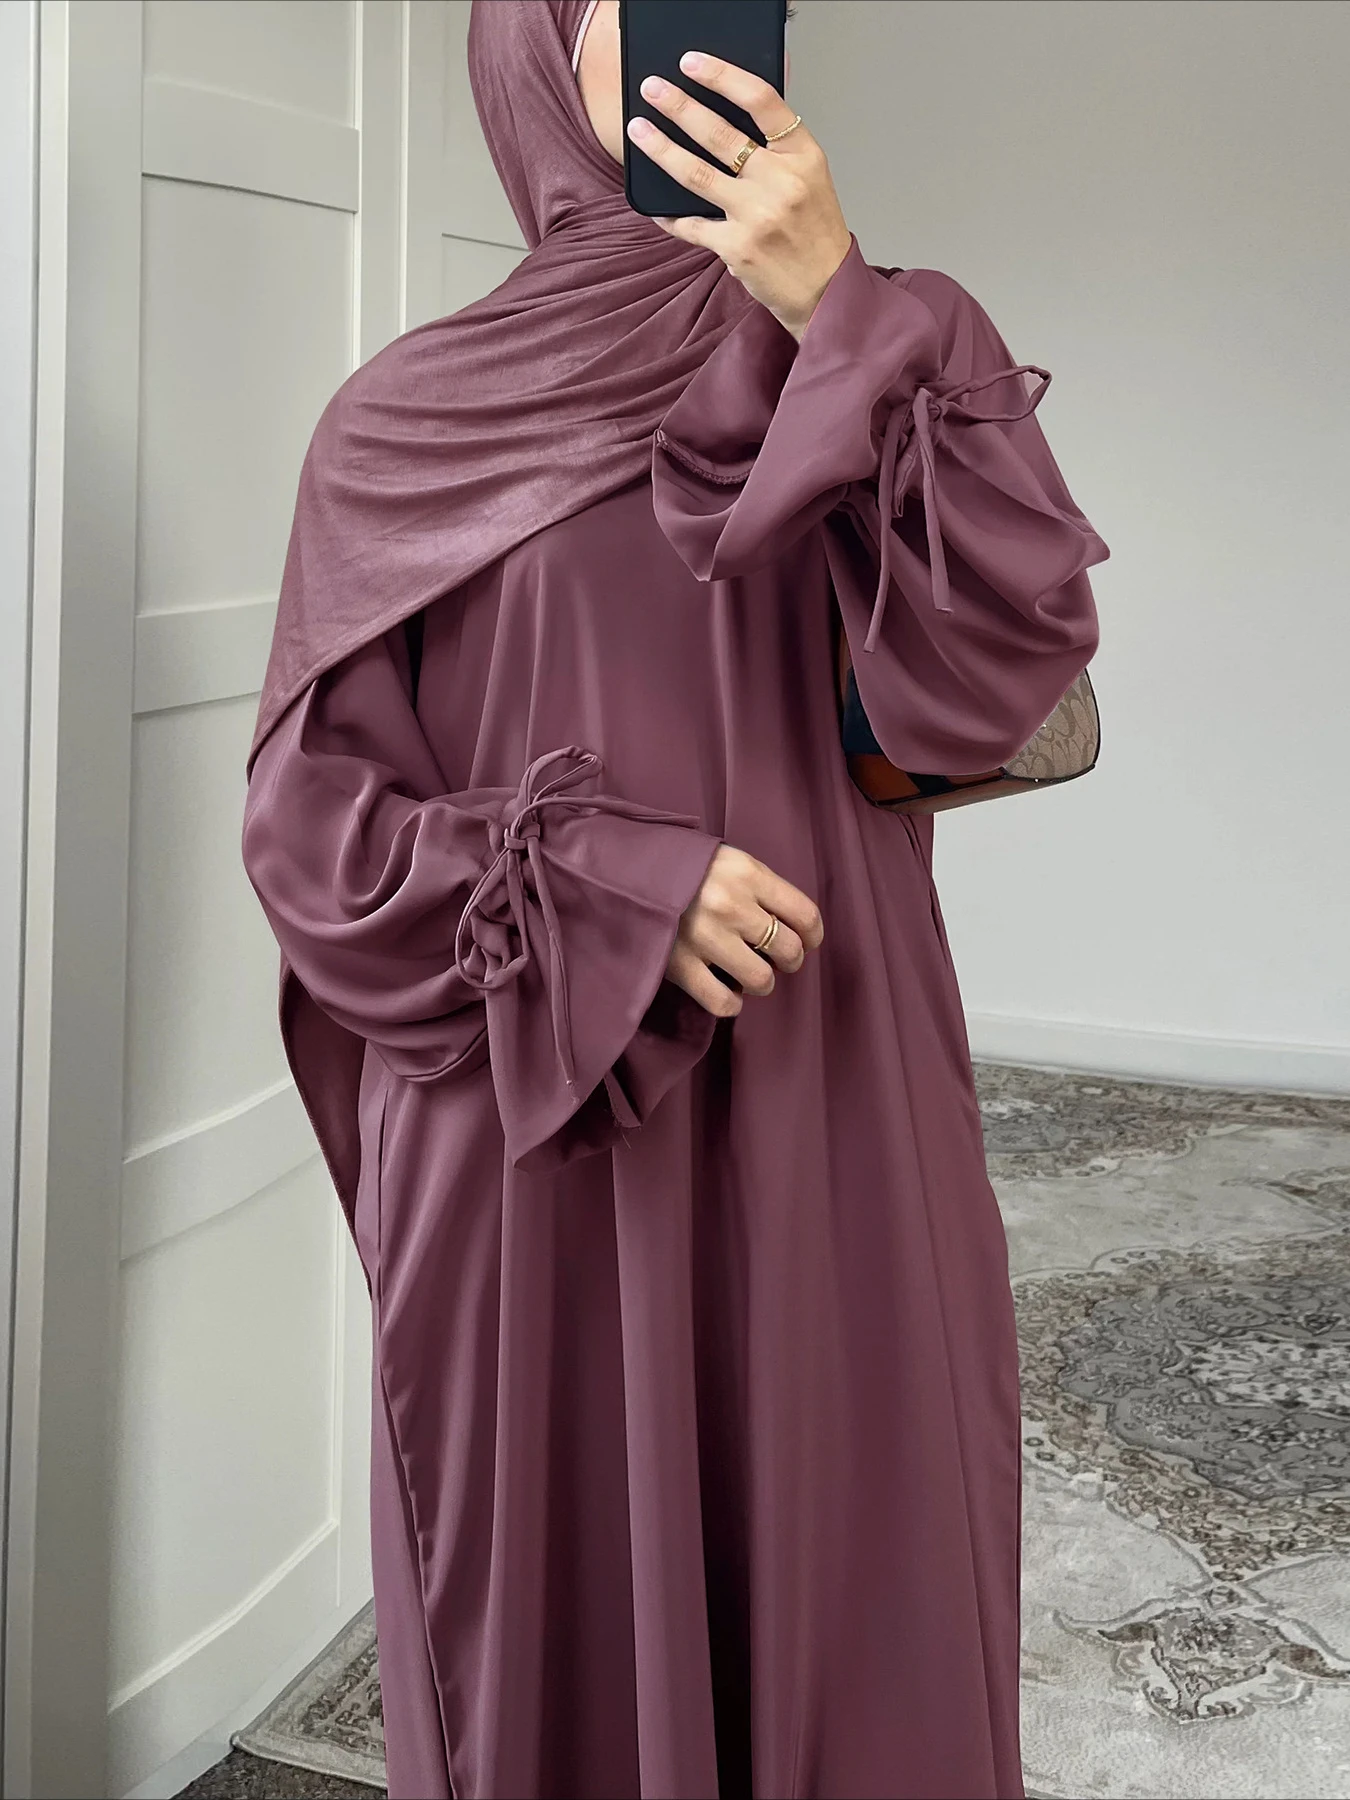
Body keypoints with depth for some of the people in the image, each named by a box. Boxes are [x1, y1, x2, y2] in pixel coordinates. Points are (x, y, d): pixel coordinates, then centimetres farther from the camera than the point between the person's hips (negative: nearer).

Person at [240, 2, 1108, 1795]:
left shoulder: (857, 393, 8)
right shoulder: (409, 420, 1)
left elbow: (987, 670, -11)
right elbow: (311, 818, -2)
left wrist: (849, 315, -18)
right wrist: (605, 889, -15)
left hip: (822, 1149, 2)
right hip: (536, 1158, -2)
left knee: (851, 1639, 10)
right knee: (560, 1651, 7)